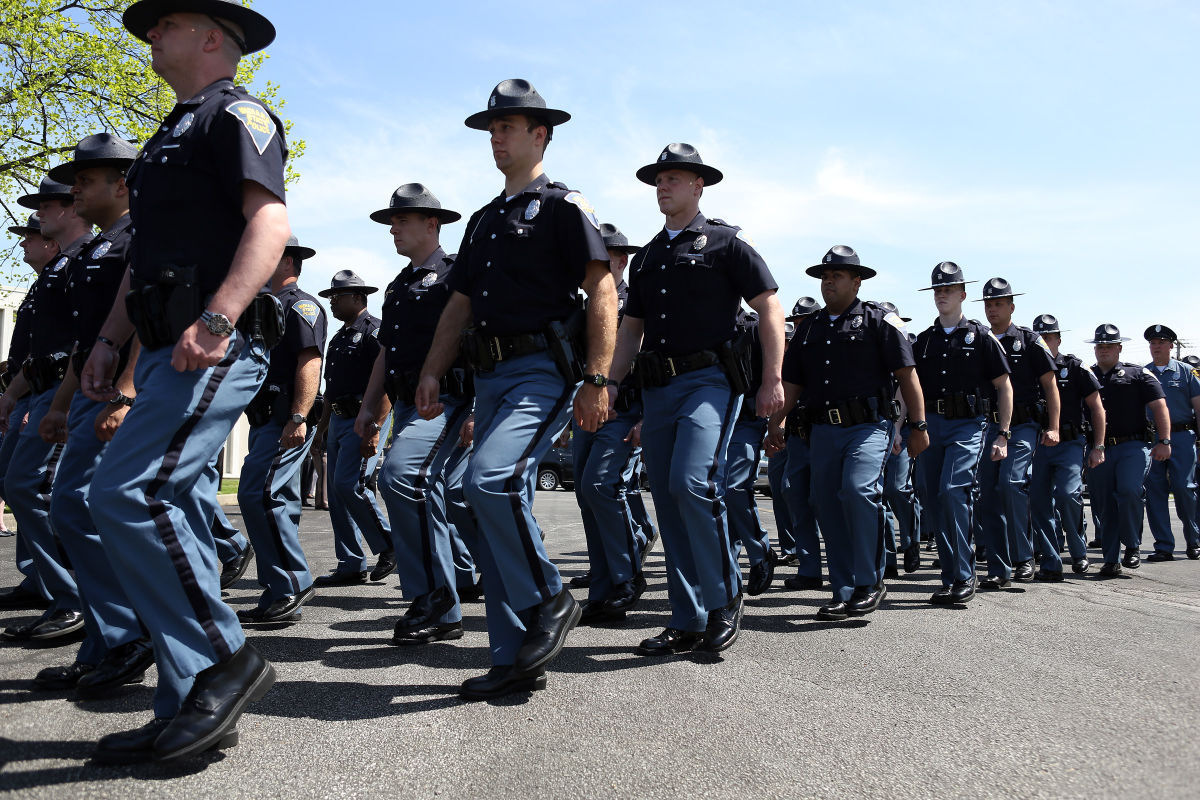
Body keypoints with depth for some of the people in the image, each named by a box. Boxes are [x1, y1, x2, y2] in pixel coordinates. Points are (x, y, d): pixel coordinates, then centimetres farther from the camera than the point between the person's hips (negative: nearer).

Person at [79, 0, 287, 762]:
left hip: (215, 349, -10)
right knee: (175, 509, 6)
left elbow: (270, 221, -18)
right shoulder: (175, 132, 28)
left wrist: (216, 318, -30)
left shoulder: (236, 114, -2)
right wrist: (110, 339, 20)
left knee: (128, 494, -19)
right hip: (171, 351, 10)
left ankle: (228, 659, -7)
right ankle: (193, 707, 12)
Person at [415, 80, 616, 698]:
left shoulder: (564, 206, 2)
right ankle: (516, 660, 11)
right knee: (497, 509, 4)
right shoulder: (483, 221, 24)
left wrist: (596, 380, -16)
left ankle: (550, 601, -7)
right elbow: (459, 306, 22)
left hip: (542, 372, -8)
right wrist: (432, 373, 10)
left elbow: (602, 293, -8)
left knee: (489, 479, -28)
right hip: (490, 377, 8)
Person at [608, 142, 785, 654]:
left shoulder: (726, 241, 3)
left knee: (692, 482, -23)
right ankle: (688, 622, 12)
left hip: (710, 380, -6)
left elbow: (769, 309, -2)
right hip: (657, 389, 6)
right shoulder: (646, 257, 21)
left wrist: (772, 381, -11)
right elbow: (630, 329, 21)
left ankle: (725, 597, -3)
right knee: (668, 500, 4)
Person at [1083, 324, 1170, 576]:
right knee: (1105, 505, 2)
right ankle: (1111, 560, 10)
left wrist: (1164, 441, -8)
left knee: (1128, 492, -21)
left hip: (1133, 446, -3)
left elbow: (1159, 406, 3)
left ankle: (1132, 547, -1)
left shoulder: (1138, 374, 9)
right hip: (1099, 449, 3)